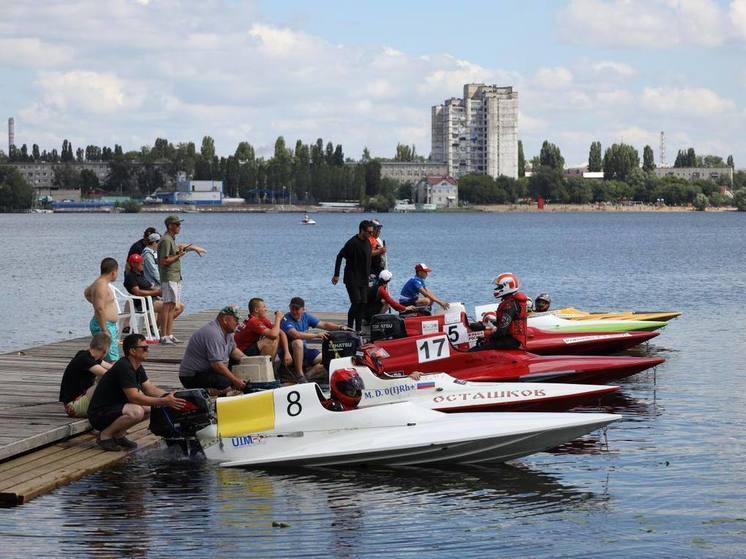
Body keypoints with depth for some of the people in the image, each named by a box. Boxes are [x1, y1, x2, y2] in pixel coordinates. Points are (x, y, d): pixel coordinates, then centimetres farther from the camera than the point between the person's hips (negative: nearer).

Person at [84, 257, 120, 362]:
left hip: (110, 325, 11)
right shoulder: (102, 285, -19)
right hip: (104, 325, -11)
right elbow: (100, 309, -27)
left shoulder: (100, 282, 13)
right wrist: (104, 330, -27)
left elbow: (87, 293, 35)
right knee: (112, 361, -15)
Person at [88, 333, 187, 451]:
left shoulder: (137, 368, 8)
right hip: (99, 414, -10)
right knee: (136, 412, -33)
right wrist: (164, 401, -31)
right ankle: (105, 435, -12)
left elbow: (151, 389, 9)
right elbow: (134, 397, -29)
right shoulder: (124, 368, -23)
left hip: (115, 408, 10)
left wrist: (170, 396, -9)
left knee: (150, 408, 5)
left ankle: (119, 434, 7)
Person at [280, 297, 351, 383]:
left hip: (303, 351, 6)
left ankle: (307, 375, -19)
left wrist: (340, 327, -5)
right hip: (290, 353, -6)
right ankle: (299, 375, -32)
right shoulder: (286, 320, -17)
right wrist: (316, 335, -35)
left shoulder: (306, 316, 5)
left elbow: (323, 324, 8)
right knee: (298, 342, -39)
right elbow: (296, 334, -34)